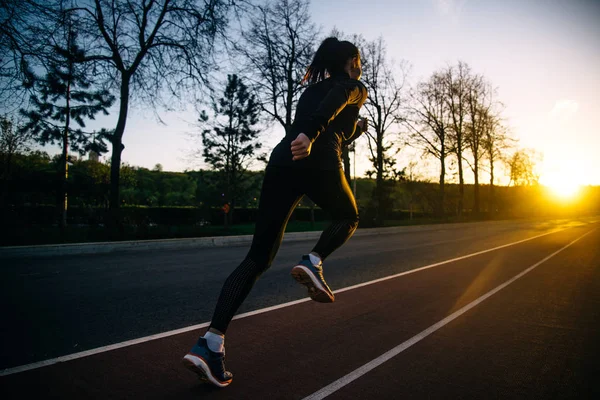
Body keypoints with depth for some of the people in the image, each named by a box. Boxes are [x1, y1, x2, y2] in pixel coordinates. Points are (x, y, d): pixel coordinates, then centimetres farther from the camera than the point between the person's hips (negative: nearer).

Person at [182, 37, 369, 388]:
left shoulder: (312, 88, 37)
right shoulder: (354, 88, 16)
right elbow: (333, 105, -11)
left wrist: (356, 130, 54)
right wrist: (311, 135, -28)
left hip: (282, 160, 6)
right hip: (318, 163, -5)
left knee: (258, 259, 2)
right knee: (348, 218, 26)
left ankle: (211, 344, -9)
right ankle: (313, 263, -4)